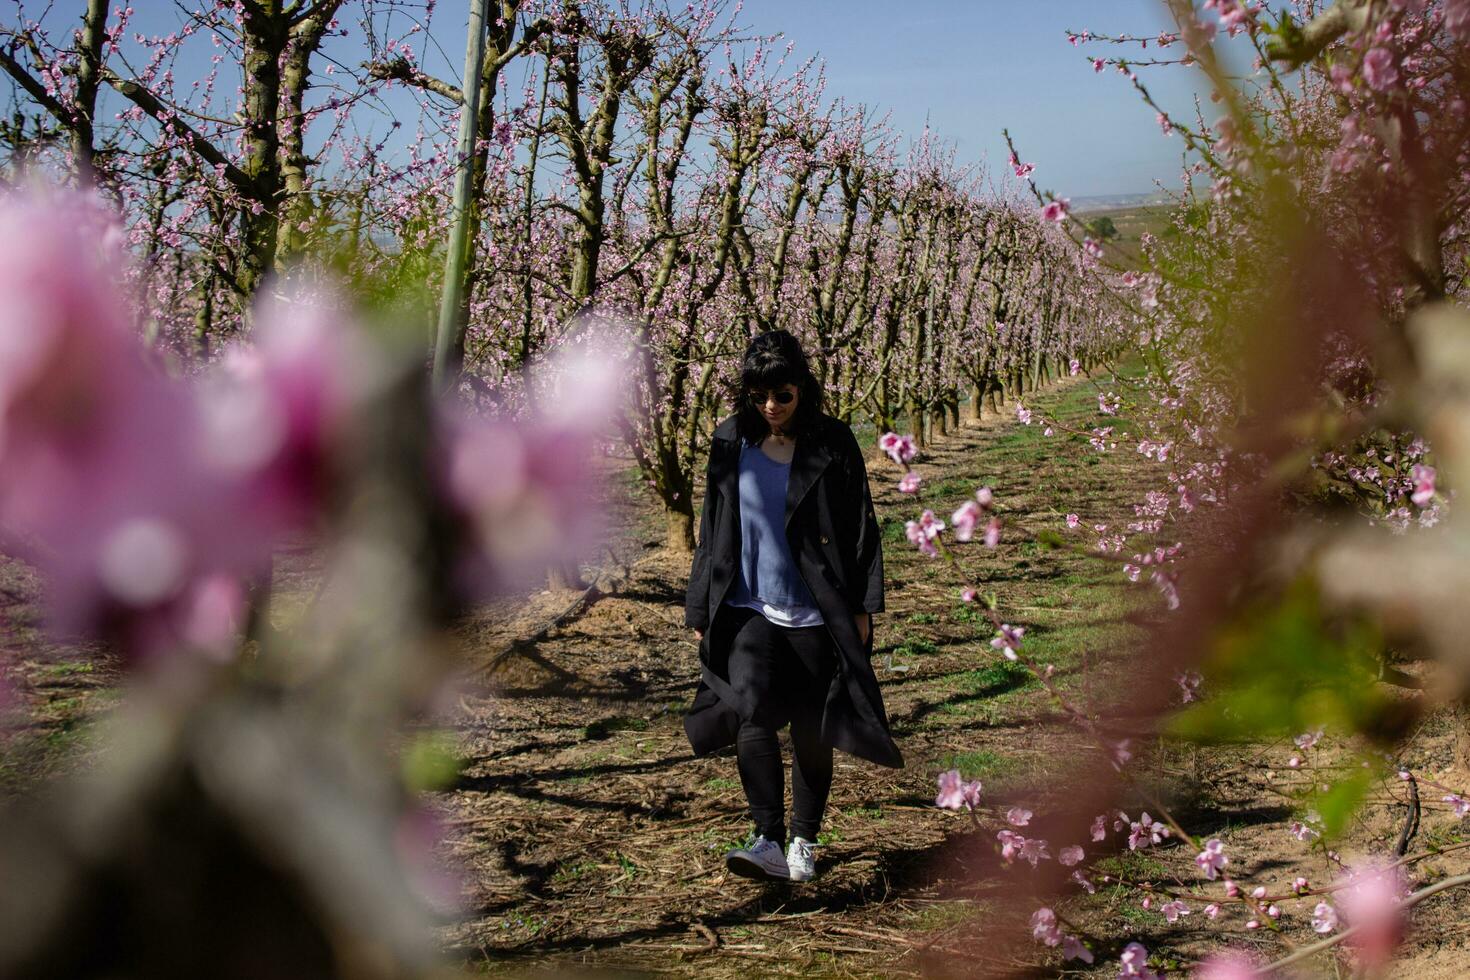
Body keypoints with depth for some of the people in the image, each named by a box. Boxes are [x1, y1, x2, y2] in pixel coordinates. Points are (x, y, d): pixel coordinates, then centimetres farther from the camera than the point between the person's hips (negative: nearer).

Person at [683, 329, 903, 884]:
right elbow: (713, 530, 10)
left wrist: (862, 607, -4)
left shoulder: (832, 445, -2)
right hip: (749, 610, 1)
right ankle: (769, 842, -19)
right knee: (750, 712, -20)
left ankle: (803, 844, 22)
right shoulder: (730, 443, 4)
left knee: (811, 733, 5)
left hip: (816, 614, -1)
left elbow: (862, 527, 1)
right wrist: (700, 609, 10)